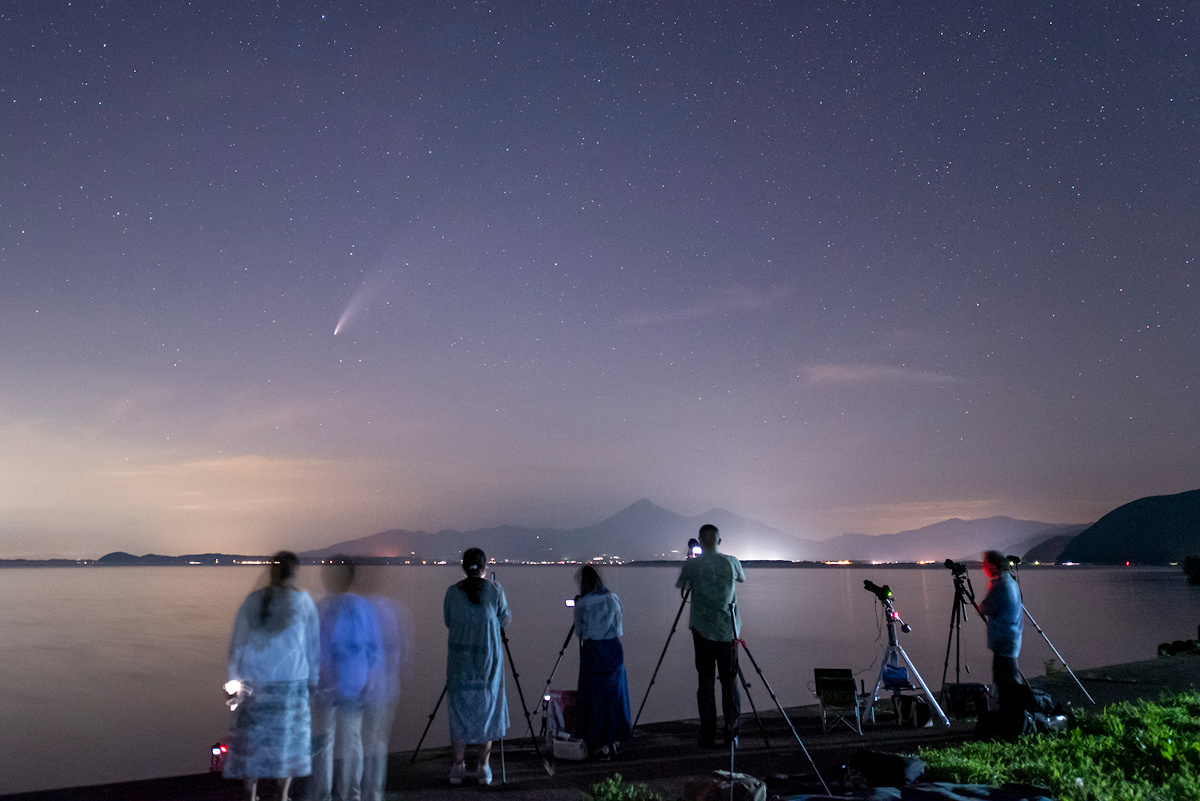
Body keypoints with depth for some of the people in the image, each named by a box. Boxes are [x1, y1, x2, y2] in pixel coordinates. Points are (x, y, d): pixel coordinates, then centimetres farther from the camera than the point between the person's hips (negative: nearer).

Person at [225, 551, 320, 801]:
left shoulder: (252, 600, 0)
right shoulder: (303, 600, -3)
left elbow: (237, 642, 3)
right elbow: (312, 643, 1)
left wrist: (234, 679, 10)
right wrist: (312, 680, 9)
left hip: (254, 681, 1)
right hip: (291, 680, -1)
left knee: (252, 736, 11)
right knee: (288, 736, 11)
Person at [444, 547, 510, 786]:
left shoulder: (452, 591, -3)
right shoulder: (495, 590, -7)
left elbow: (448, 621, 8)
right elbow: (505, 620, 5)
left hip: (459, 659, 1)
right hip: (488, 658, -1)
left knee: (459, 709, 11)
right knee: (487, 708, 10)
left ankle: (458, 766, 13)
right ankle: (483, 767, 12)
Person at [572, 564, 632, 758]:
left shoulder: (582, 603, -9)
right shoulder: (613, 599, 2)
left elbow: (579, 631, 4)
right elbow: (618, 628, 10)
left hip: (592, 650, -4)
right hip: (613, 648, 4)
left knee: (594, 696, 5)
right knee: (614, 694, 13)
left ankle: (598, 744, 7)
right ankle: (612, 741, 20)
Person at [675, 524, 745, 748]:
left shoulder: (692, 564, -5)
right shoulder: (731, 562, 1)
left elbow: (680, 586, 13)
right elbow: (742, 578, 22)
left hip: (703, 630, -1)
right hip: (727, 630, 1)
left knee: (706, 681, 4)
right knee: (729, 680, 9)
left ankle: (708, 736, 5)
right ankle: (731, 733, 9)